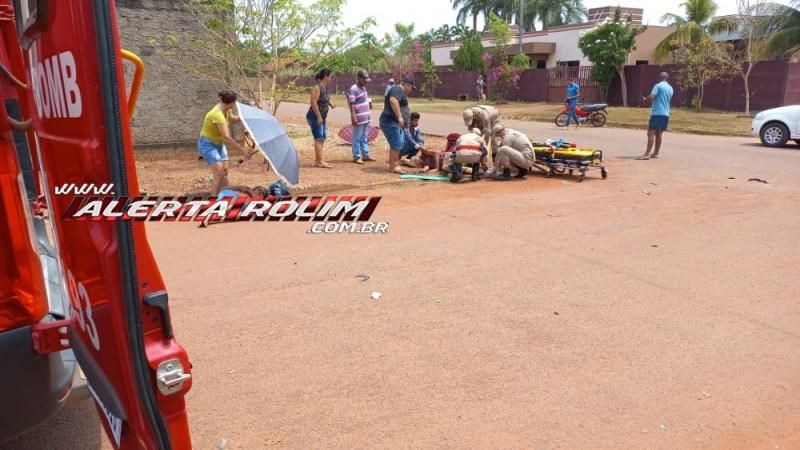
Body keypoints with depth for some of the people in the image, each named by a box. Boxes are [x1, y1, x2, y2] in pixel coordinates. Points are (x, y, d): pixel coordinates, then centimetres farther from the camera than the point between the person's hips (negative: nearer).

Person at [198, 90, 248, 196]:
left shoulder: (226, 109, -5)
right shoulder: (218, 115, -32)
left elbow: (232, 118, 19)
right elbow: (226, 137, -35)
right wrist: (241, 149, -33)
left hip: (219, 143, 9)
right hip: (208, 144, -9)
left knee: (224, 172, 6)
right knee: (218, 174, -15)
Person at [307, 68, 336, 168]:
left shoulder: (325, 87, 9)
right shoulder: (317, 87, -17)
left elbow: (327, 99, 25)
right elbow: (313, 102, -23)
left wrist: (331, 104, 3)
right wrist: (319, 117, -23)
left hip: (322, 117, 9)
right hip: (315, 117, -9)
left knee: (322, 138, 11)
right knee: (319, 138, -9)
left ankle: (317, 161, 18)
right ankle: (320, 161, -8)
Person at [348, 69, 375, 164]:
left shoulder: (363, 88, 14)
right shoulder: (353, 89, -14)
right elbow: (351, 104, -18)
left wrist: (368, 115, 20)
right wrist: (353, 117, -23)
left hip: (366, 118, 9)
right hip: (359, 118, -9)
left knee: (364, 138, 15)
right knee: (357, 138, -1)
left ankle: (365, 156, 22)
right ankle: (356, 157, 5)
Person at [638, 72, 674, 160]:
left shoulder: (658, 86, -7)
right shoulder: (670, 88, 15)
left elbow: (651, 97, -18)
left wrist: (645, 99, 2)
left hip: (657, 113, -7)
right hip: (666, 114, 8)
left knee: (651, 133, -11)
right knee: (659, 134, 12)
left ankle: (647, 154, -18)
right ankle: (656, 153, 15)